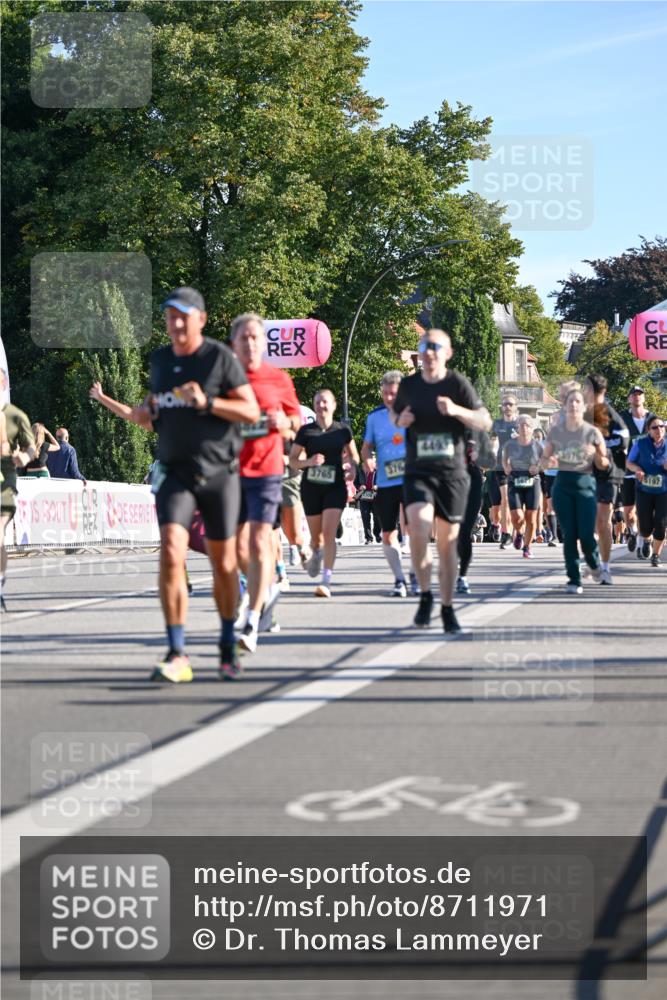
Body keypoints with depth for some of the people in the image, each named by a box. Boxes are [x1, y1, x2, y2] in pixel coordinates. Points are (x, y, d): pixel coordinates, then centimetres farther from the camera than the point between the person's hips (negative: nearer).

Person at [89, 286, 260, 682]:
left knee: (223, 562, 7)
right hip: (175, 473, 3)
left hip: (218, 472, -3)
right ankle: (177, 656, -18)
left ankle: (229, 646, 27)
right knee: (171, 553, -17)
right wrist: (128, 411, 1)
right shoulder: (160, 360, 10)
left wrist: (207, 401, -21)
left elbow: (252, 411, -8)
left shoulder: (221, 357, -6)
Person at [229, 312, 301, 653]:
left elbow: (296, 416, 13)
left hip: (266, 470, -2)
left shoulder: (279, 379, 3)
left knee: (259, 542, -10)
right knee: (236, 545, 7)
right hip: (229, 469, 2)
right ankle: (268, 588, 37)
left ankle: (252, 625, -8)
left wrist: (284, 422, -9)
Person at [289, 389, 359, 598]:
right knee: (316, 534, 11)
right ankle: (316, 554, 48)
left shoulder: (342, 431, 3)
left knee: (329, 532, -14)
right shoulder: (306, 431, 1)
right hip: (311, 487, 1)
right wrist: (309, 461, -16)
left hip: (335, 487, -1)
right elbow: (292, 460, 2)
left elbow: (353, 455, 17)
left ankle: (326, 582, -15)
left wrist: (352, 467, -4)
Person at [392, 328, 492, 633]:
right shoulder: (409, 385, 6)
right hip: (417, 471, 0)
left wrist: (457, 410, -19)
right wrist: (400, 420, 0)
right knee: (418, 524, -24)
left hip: (452, 472, 0)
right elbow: (395, 414, 24)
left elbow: (485, 422, -2)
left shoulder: (457, 383, -1)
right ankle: (425, 594, -7)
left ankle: (447, 607, 19)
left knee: (448, 541, 5)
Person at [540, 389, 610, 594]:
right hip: (562, 484, 1)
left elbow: (604, 465, 4)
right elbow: (543, 459, 10)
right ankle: (574, 579, 4)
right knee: (569, 534, -2)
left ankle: (594, 563, 26)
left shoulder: (592, 432, -1)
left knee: (586, 535, -7)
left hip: (585, 484, -1)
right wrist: (549, 462, -13)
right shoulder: (555, 431, 4)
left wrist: (596, 455, -17)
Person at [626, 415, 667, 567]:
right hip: (644, 490, 0)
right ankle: (647, 541, 38)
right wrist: (637, 469, -18)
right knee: (645, 528, 1)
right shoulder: (640, 443, -5)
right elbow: (629, 462, 4)